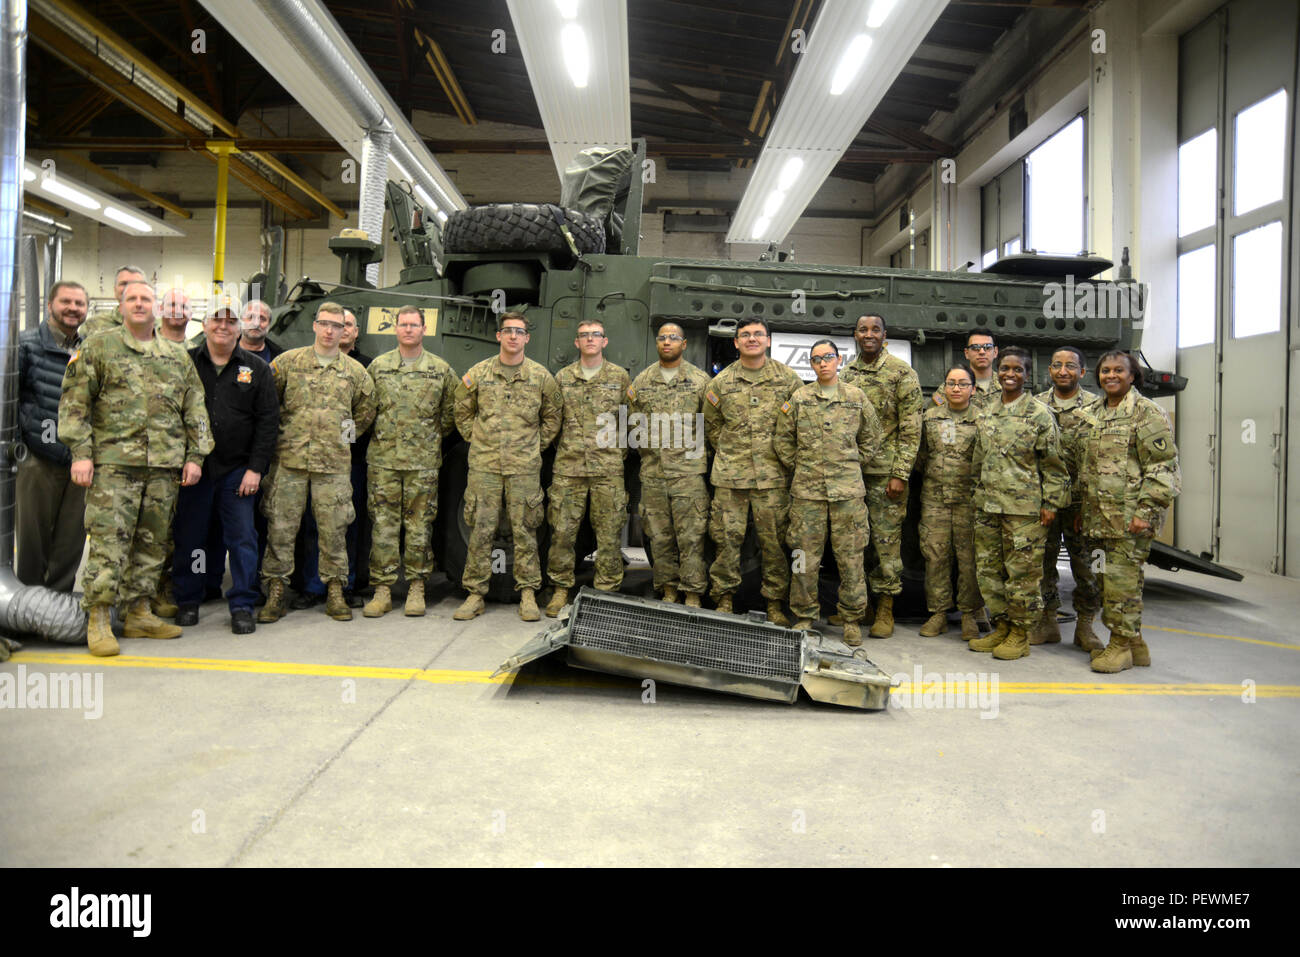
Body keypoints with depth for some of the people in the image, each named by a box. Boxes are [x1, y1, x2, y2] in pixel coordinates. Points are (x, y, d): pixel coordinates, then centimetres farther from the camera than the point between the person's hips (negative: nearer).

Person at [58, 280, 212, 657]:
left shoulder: (177, 357, 16)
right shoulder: (98, 348, 6)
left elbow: (195, 410, 15)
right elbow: (74, 403, 1)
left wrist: (195, 455, 6)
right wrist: (80, 452, -8)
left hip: (165, 467, 4)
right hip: (113, 462, -4)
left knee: (153, 543, 8)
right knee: (109, 543, -6)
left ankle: (138, 614, 19)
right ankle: (98, 621, 3)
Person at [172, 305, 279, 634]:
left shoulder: (257, 370, 5)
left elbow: (268, 422, 2)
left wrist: (255, 468, -5)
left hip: (238, 469, 0)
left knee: (242, 536, 0)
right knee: (189, 536, 9)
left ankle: (242, 606, 9)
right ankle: (187, 601, 24)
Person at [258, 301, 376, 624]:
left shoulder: (355, 371, 9)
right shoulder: (288, 361, 5)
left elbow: (365, 413, 20)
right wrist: (278, 431, 7)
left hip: (334, 464, 1)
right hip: (289, 460, 0)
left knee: (333, 530, 4)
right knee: (280, 528, 2)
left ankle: (335, 592, 14)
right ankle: (275, 594, 12)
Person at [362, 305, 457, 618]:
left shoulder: (441, 369, 5)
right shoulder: (378, 366, 8)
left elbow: (451, 413, 12)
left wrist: (432, 437, 8)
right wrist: (380, 434, 8)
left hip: (424, 462, -1)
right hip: (383, 460, 1)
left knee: (419, 526, 3)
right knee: (383, 525, 2)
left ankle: (416, 588, 13)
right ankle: (383, 589, 9)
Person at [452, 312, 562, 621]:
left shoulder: (541, 375, 4)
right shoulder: (479, 373, 6)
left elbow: (553, 416, 15)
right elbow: (462, 411, 17)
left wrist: (537, 445, 8)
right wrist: (474, 439, 8)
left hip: (524, 466, -1)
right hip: (484, 465, 1)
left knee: (525, 530, 2)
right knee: (480, 530, 3)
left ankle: (528, 594, 12)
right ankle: (475, 594, 12)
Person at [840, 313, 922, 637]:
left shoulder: (901, 372, -5)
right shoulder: (847, 373, 11)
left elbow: (911, 428, -8)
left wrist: (901, 474, -14)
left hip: (885, 469, -5)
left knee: (887, 538, 0)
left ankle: (885, 608, 11)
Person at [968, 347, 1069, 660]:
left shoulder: (1039, 414, -3)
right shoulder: (987, 414, 13)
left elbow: (1053, 464, -4)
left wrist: (1051, 503, -8)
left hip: (1024, 508, -6)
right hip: (987, 505, 6)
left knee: (1022, 571, -2)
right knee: (988, 569, 10)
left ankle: (1020, 633, 11)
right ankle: (1002, 625, 23)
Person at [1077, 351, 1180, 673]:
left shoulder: (1147, 413, -6)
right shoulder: (1096, 415, 17)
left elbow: (1162, 468, -12)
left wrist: (1145, 512, -18)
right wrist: (1083, 510, 19)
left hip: (1130, 516, -8)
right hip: (1100, 516, 8)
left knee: (1122, 579, -5)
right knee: (1108, 578, 11)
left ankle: (1122, 645, 8)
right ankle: (1134, 643, 23)